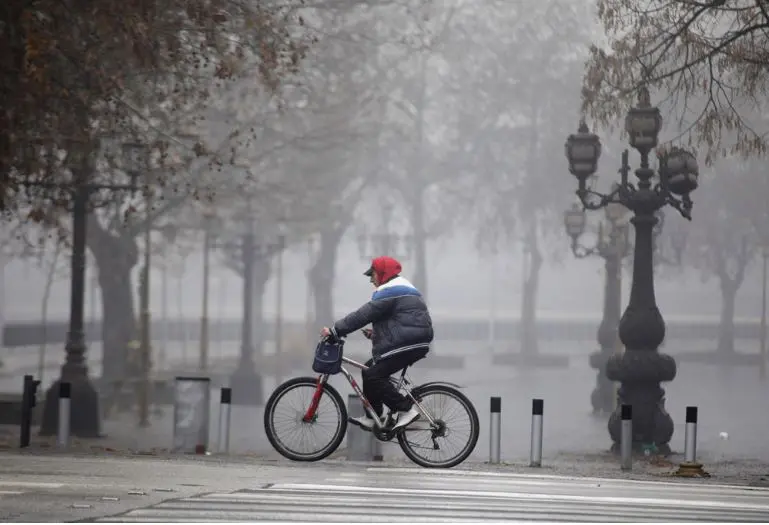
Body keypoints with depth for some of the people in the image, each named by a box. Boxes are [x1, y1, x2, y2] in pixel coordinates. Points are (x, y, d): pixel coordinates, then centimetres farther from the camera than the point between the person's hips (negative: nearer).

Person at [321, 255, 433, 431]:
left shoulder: (389, 292, -10)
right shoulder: (404, 288, 25)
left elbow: (362, 315, -15)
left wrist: (335, 330, -13)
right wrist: (376, 332, 15)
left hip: (406, 345, -11)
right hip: (414, 344, 11)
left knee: (372, 376, -13)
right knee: (370, 370, 15)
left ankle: (407, 409, -13)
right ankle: (371, 418, 16)